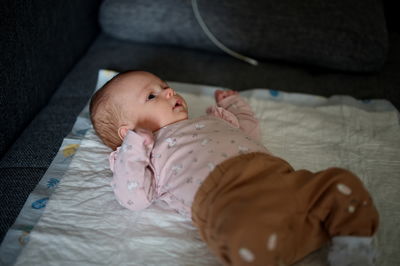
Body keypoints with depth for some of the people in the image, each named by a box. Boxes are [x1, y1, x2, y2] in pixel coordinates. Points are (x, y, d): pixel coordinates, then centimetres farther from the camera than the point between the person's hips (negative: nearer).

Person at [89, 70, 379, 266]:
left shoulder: (213, 119, 39)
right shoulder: (149, 149, 20)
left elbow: (251, 134, 50)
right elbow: (135, 199, 6)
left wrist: (235, 103, 48)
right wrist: (132, 150, -3)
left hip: (279, 176, 8)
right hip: (224, 195, -7)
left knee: (342, 183, -11)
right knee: (251, 234, -42)